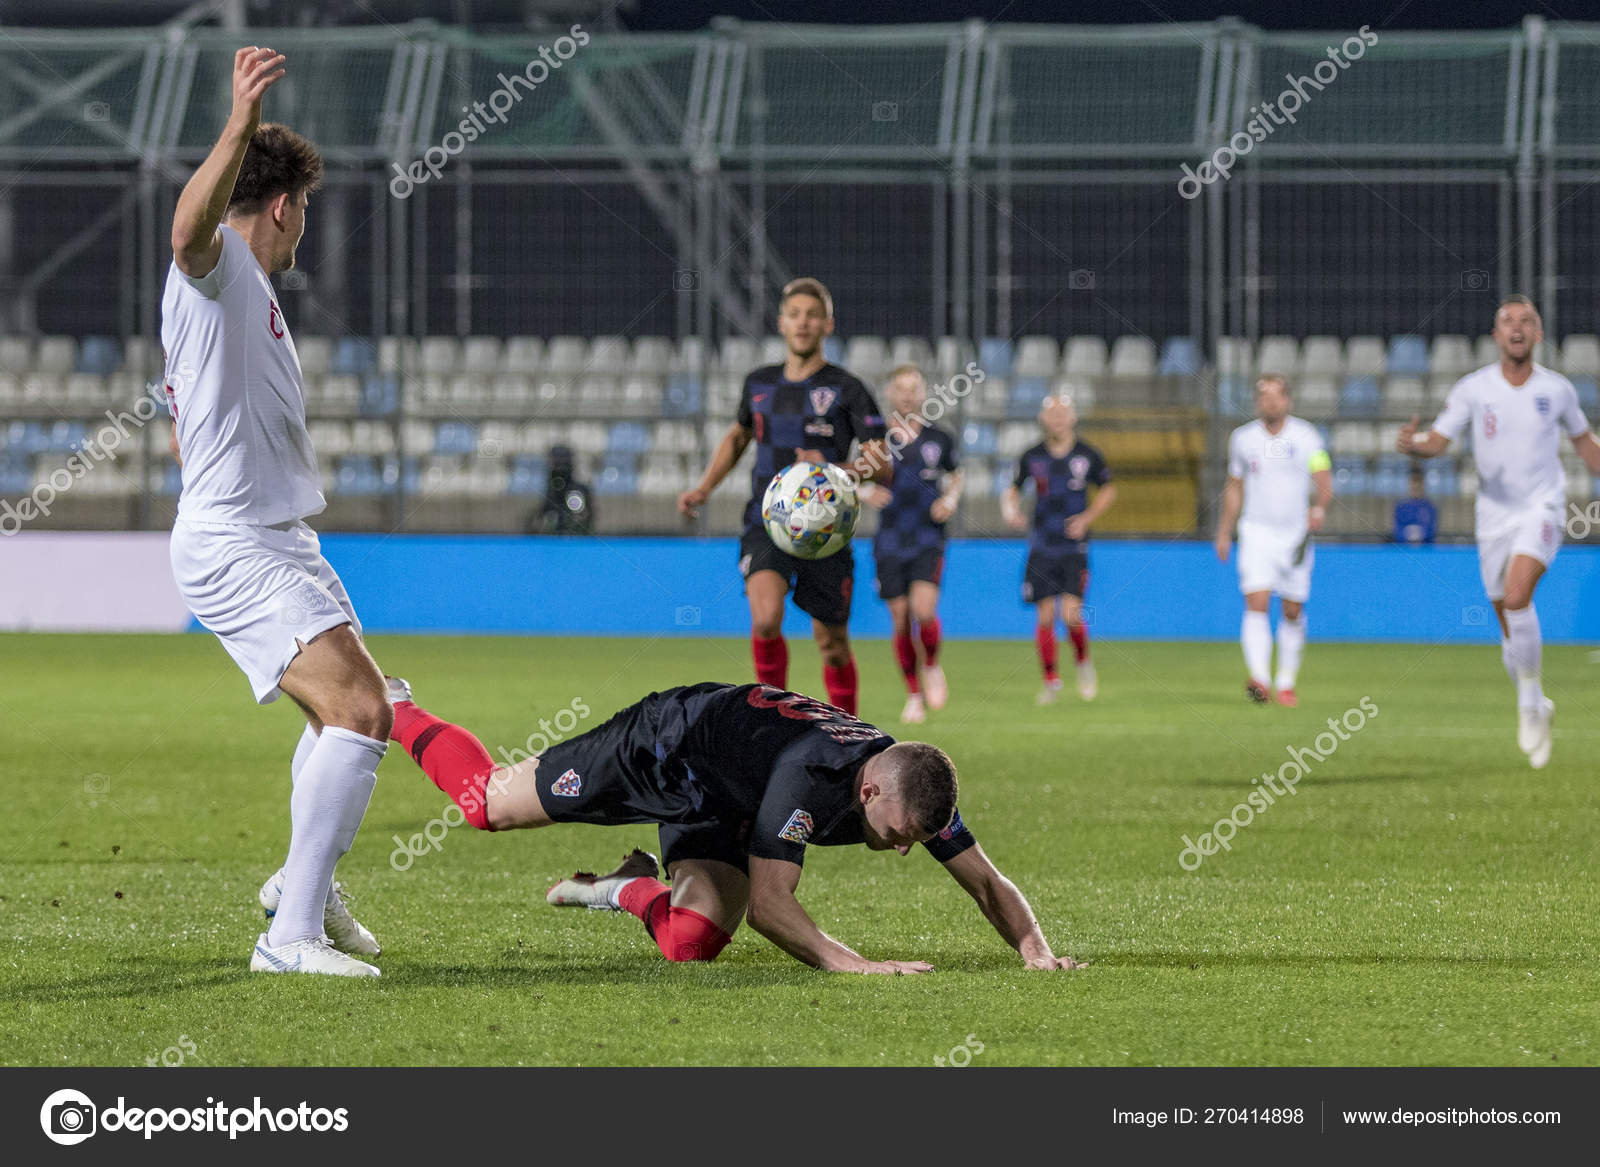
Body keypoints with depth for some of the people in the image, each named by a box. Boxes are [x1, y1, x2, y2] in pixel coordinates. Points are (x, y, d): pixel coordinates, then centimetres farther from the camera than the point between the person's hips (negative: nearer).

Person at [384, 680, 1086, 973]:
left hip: (719, 803, 6)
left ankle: (631, 889, 20)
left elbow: (987, 883, -13)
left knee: (694, 942, -14)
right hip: (664, 743, -6)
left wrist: (1034, 949, -31)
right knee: (487, 803, 9)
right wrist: (852, 965, -54)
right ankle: (389, 711, 36)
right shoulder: (809, 776, -42)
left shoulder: (915, 790, -22)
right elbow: (769, 906, -44)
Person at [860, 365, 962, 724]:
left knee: (924, 610, -20)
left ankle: (932, 667, 10)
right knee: (901, 620, 0)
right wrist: (866, 493, -10)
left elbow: (955, 475, 20)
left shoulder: (939, 438, 3)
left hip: (928, 539, -1)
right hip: (890, 542, 1)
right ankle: (914, 697, 16)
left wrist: (950, 499, 0)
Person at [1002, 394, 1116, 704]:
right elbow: (1013, 489, 15)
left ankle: (1084, 663, 14)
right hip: (1042, 547, 2)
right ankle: (1051, 679, 15)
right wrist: (1010, 510, -7)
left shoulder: (1088, 455, -1)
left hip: (1074, 546, -2)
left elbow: (1108, 490, 12)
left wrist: (1087, 518, -2)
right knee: (1045, 617, -1)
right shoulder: (1033, 457, 2)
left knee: (1071, 614, -14)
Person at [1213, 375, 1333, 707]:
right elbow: (1234, 488, 16)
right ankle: (1257, 677, -26)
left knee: (1293, 612, 5)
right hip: (1256, 532, 0)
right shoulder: (1243, 438, 5)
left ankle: (1286, 683, 19)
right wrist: (1224, 532, 14)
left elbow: (1324, 481, -10)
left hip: (1296, 535, 0)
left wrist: (1320, 508, -30)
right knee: (1256, 604, -17)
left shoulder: (1306, 437, -1)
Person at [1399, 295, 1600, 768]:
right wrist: (1412, 443, -27)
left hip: (1542, 510, -2)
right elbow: (1438, 440, -6)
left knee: (1517, 596, -27)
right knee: (1511, 630, 6)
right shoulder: (1473, 388, -3)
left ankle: (1530, 699, -13)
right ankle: (1536, 710, 28)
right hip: (1495, 514, 2)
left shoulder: (1557, 389, -1)